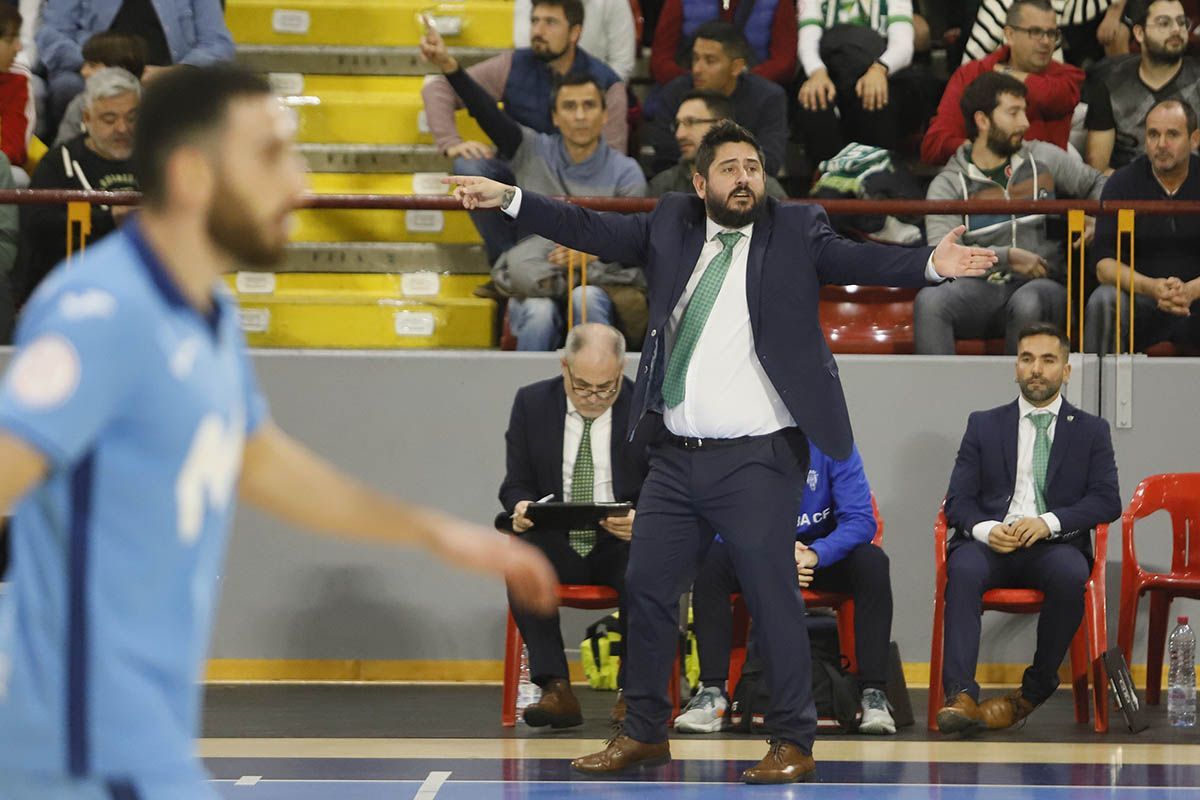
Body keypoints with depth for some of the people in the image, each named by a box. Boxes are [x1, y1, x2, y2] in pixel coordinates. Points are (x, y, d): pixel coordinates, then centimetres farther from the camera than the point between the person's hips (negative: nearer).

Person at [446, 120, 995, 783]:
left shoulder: (795, 231, 0)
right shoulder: (671, 226, 10)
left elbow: (856, 260, -13)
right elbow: (593, 231, 9)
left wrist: (931, 264, -30)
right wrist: (505, 199, 1)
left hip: (759, 460, -5)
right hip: (675, 456, 5)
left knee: (773, 598, -3)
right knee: (646, 589, 10)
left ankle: (792, 744, 7)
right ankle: (644, 733, 25)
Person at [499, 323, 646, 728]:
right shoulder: (532, 403, 4)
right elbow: (516, 483, 7)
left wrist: (641, 520, -25)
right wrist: (521, 506, -18)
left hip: (623, 544, -1)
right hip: (557, 544, 1)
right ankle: (555, 689, -32)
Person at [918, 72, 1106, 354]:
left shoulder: (1043, 158, 16)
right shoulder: (948, 185, 6)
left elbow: (1096, 184, 29)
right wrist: (1006, 257, -14)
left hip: (1042, 285, 1)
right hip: (981, 289, 0)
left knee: (1027, 303, -38)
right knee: (930, 299, -34)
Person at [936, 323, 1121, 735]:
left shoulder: (1091, 431, 15)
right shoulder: (984, 425, 17)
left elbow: (1107, 500, 3)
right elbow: (958, 500, 10)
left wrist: (1049, 523, -14)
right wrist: (985, 529, -14)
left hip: (1054, 545, 0)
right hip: (991, 542, 1)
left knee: (1071, 575, -36)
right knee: (963, 569, -34)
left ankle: (1034, 691, -18)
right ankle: (960, 696, -44)